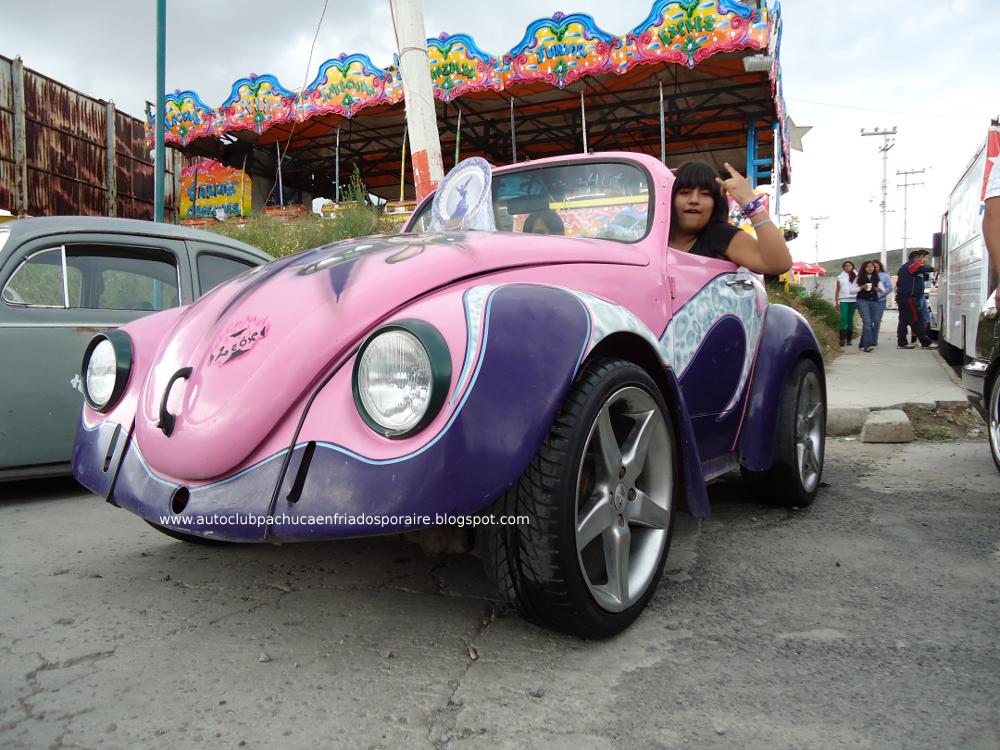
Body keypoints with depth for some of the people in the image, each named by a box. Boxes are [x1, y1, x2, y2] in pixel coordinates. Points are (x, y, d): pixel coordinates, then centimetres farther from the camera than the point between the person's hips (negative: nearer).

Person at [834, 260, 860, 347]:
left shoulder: (856, 277, 9)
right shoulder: (840, 277, 10)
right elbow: (837, 290, 11)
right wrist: (837, 302, 4)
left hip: (853, 300, 1)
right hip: (843, 300, -1)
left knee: (850, 319, 3)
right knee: (843, 318, -12)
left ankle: (849, 338, 8)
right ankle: (842, 339, -16)